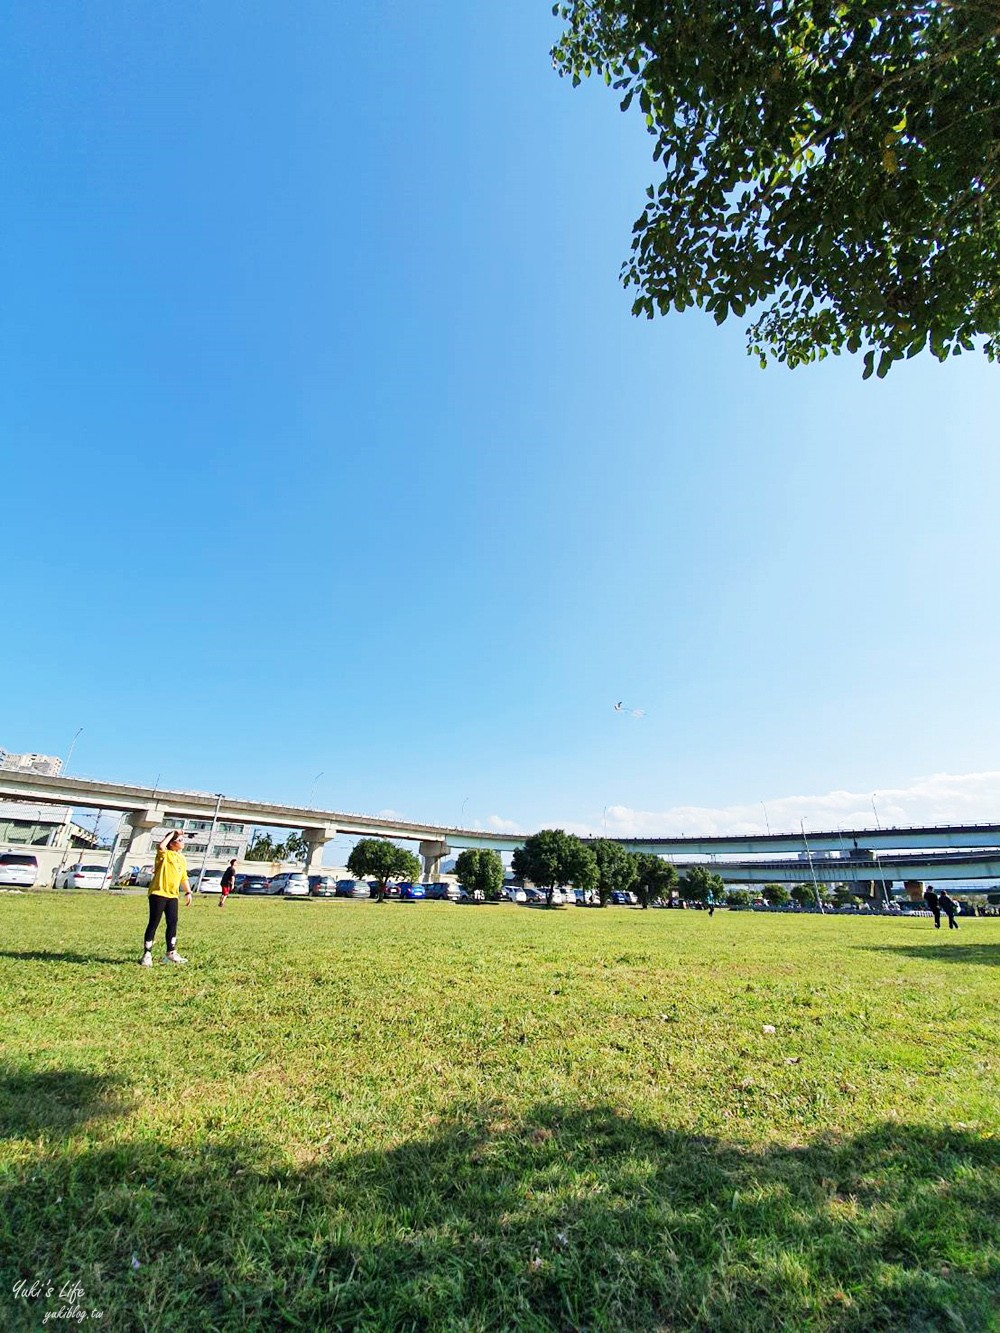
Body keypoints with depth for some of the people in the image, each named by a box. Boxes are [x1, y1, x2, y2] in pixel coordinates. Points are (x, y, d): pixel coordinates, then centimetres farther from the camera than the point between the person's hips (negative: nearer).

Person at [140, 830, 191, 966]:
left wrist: (188, 892, 15)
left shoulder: (182, 858, 16)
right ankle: (147, 954, 8)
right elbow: (161, 846, -31)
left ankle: (171, 952, 20)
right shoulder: (165, 854, -6)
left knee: (172, 923, 9)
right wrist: (172, 833, -19)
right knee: (154, 923, -1)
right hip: (158, 893, -7)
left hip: (172, 895, 7)